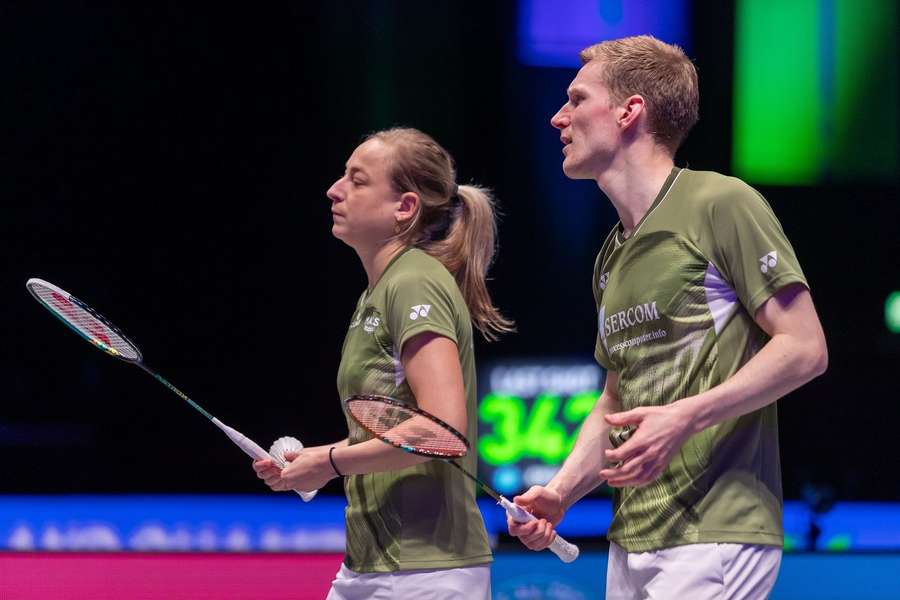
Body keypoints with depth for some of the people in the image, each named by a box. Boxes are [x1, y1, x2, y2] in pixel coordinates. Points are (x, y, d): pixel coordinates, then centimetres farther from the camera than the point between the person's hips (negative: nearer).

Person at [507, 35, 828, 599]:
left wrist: (687, 417, -20)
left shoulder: (721, 204, -6)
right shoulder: (612, 256, 19)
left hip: (714, 532, -8)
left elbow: (805, 348, -10)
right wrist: (559, 493, 8)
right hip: (632, 541, 8)